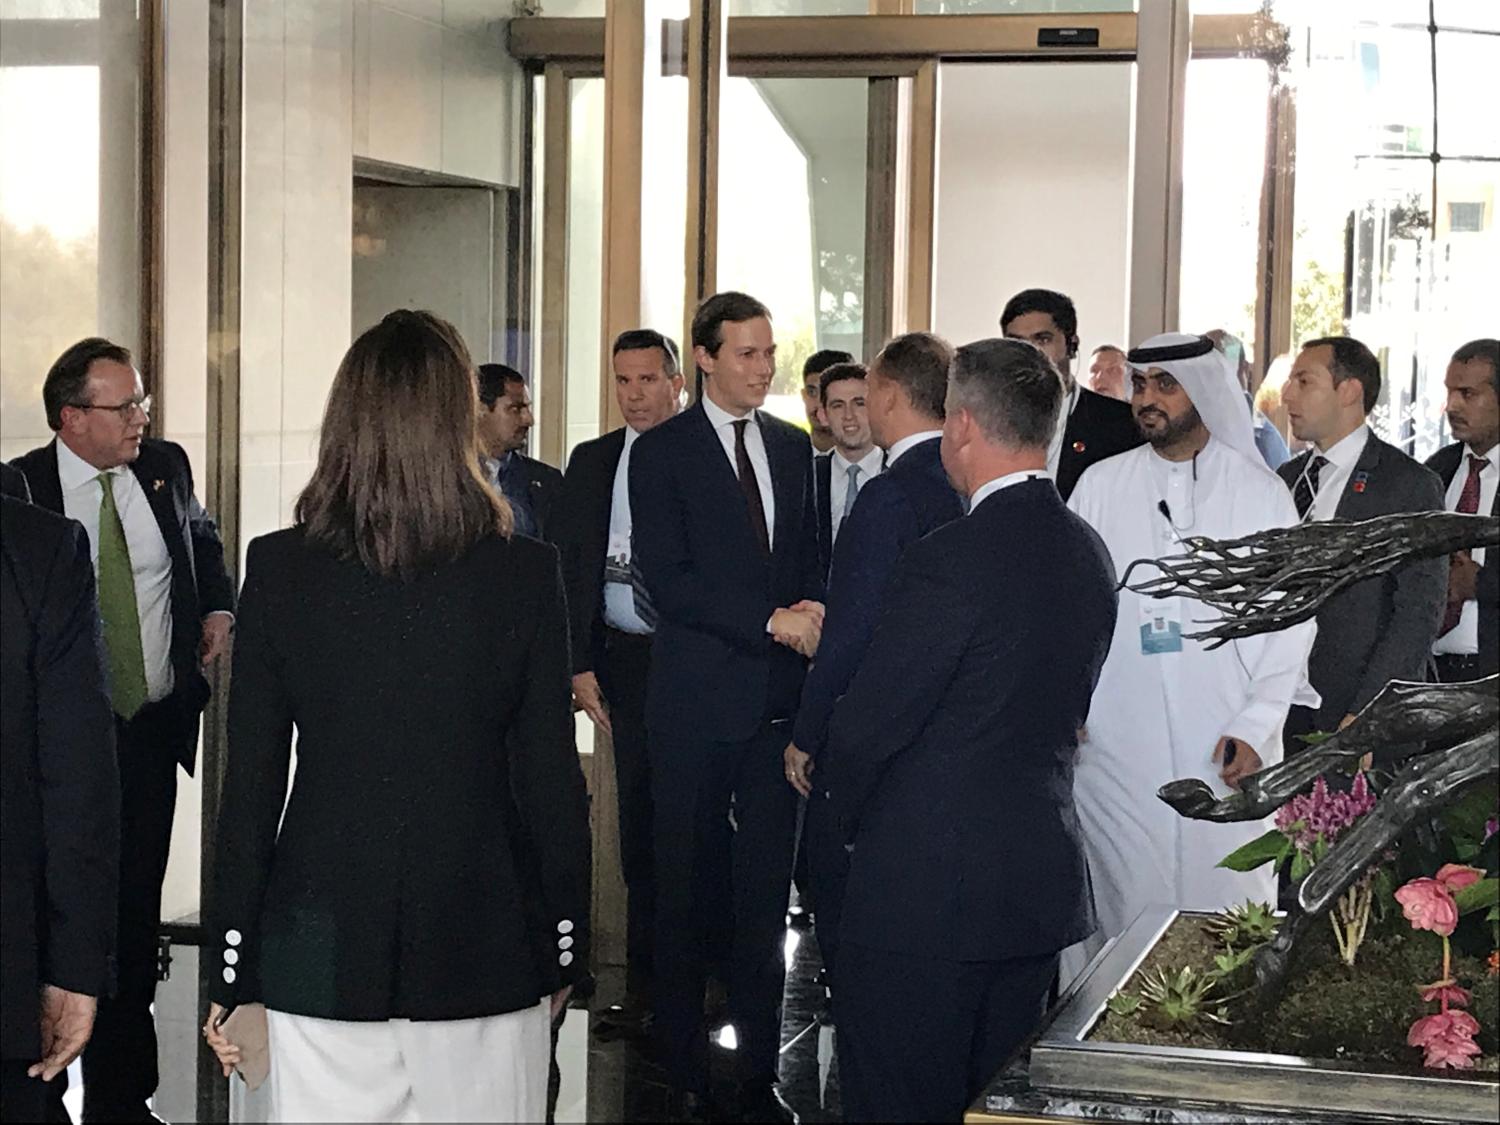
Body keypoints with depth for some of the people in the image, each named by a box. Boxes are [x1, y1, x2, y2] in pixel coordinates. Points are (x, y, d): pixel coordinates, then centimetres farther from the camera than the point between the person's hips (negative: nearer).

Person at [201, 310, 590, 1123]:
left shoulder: (278, 569, -5)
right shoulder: (525, 572, -7)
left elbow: (251, 781, -2)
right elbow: (550, 776, -3)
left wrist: (231, 969, 5)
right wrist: (564, 947, 8)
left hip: (322, 950, 1)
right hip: (482, 945, 0)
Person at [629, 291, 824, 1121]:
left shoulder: (792, 447, 13)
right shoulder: (662, 452, -3)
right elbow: (668, 581, -11)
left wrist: (814, 613, -3)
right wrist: (773, 621, -16)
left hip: (777, 697, 4)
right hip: (697, 699, -4)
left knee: (767, 890, 5)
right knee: (688, 889, 5)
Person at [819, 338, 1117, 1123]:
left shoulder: (950, 561, -19)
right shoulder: (1087, 554, 6)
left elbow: (867, 726, -14)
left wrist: (852, 815, 5)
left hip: (927, 889, -8)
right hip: (1045, 881, 8)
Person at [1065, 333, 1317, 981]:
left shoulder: (1260, 492, 6)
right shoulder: (1102, 486, 9)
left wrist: (1256, 727, -5)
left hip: (1227, 754, -1)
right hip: (1115, 745, 1)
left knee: (1225, 907, -1)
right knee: (1119, 907, 1)